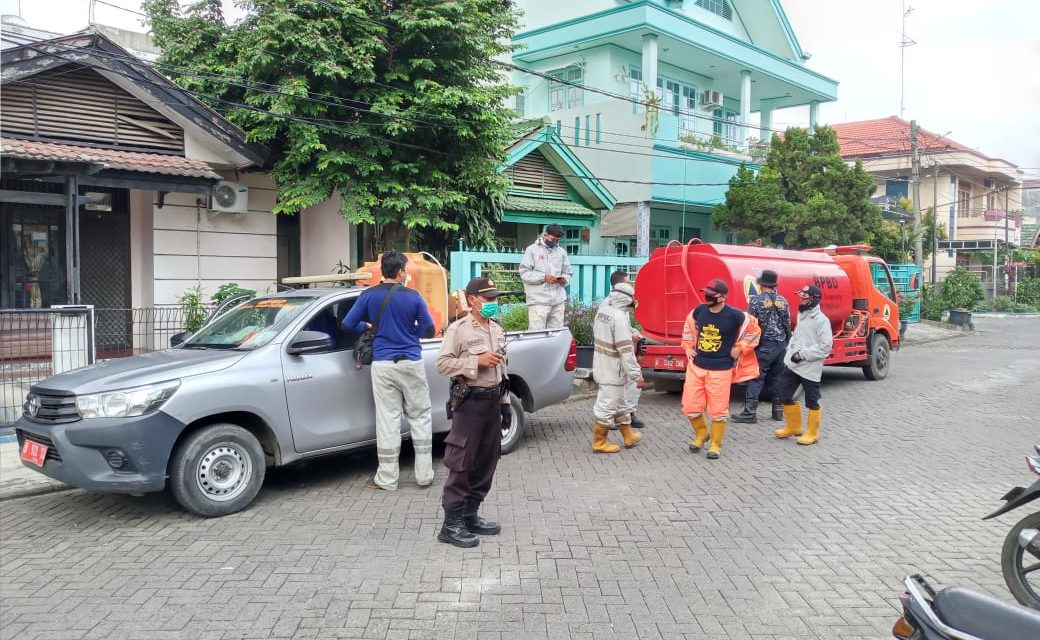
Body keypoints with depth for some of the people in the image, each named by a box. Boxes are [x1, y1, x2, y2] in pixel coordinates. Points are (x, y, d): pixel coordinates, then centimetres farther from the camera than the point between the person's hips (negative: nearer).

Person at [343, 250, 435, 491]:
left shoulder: (369, 296, 0)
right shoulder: (413, 297, -3)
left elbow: (348, 324, 2)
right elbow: (428, 330, 3)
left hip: (383, 365, 1)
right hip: (411, 363, -1)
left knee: (387, 420, 3)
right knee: (420, 417, 9)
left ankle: (387, 478, 7)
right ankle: (424, 474, 12)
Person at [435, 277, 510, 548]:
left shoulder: (497, 329, 13)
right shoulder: (458, 329, -10)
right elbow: (442, 364, -16)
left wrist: (505, 402, 16)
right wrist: (477, 361, -20)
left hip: (493, 400, 8)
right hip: (470, 401, -8)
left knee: (486, 462, 11)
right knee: (461, 465, -5)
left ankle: (471, 515, 23)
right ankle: (451, 524, 1)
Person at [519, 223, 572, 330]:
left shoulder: (561, 251, 15)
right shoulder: (533, 249, 1)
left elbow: (567, 272, 20)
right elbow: (524, 273, -5)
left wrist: (564, 279, -4)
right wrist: (543, 277, -16)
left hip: (558, 300, 5)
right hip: (539, 300, -4)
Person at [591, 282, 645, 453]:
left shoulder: (602, 309, 2)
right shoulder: (619, 317, -25)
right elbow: (626, 350, -25)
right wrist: (637, 375, -20)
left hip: (602, 366, 9)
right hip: (613, 371, -9)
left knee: (619, 403, 22)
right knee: (607, 405, 3)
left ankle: (628, 436, 37)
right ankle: (599, 443, 14)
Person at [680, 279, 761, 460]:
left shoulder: (734, 315, -13)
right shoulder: (699, 310, -1)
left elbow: (753, 329, 3)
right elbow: (689, 326, 20)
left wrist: (739, 349, 1)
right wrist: (688, 346, 12)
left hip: (720, 370, -4)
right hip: (696, 366, 4)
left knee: (718, 410, 3)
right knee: (690, 406, 6)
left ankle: (715, 445, 21)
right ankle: (701, 433, 33)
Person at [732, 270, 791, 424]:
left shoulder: (756, 300, -8)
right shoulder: (783, 301, 9)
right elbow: (787, 325, 13)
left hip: (764, 345, -6)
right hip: (781, 345, 6)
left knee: (755, 378, -4)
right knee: (776, 378, 14)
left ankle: (750, 412, -6)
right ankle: (778, 411, 20)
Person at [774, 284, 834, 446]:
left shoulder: (821, 320, -14)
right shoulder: (802, 316, 11)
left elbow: (825, 346, -19)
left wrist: (803, 354, -20)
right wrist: (790, 350, 6)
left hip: (810, 368, -8)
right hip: (793, 365, 8)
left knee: (812, 402, 4)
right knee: (785, 395, 12)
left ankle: (812, 434, 17)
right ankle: (793, 426, 30)